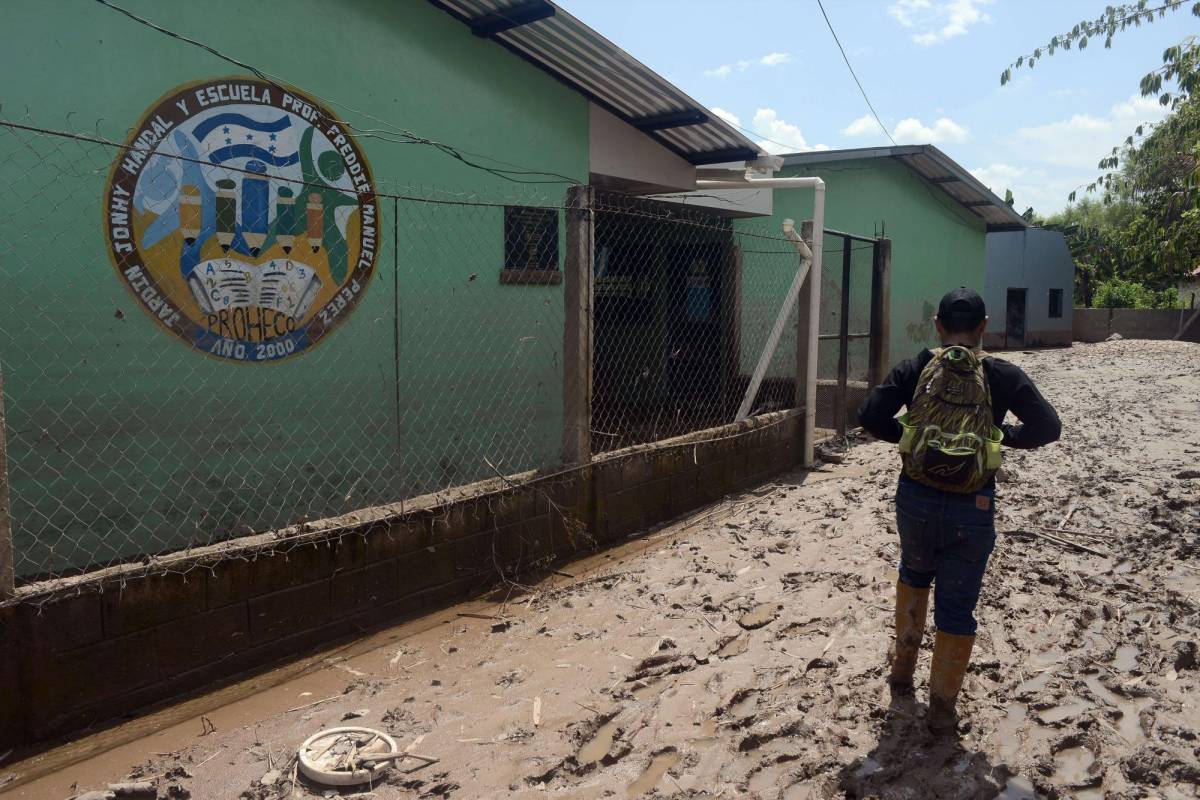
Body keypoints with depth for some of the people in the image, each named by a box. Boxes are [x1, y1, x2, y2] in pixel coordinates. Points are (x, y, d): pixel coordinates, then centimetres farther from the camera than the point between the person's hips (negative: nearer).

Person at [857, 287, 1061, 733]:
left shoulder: (916, 368, -3)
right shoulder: (1003, 376, -3)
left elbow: (870, 416, -11)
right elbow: (1048, 427, -3)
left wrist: (905, 434, 6)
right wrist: (1005, 436, 11)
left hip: (917, 498, 2)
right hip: (972, 508, -1)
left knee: (915, 575, 29)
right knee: (956, 607, 11)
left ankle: (903, 669, 40)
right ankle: (942, 708, 22)